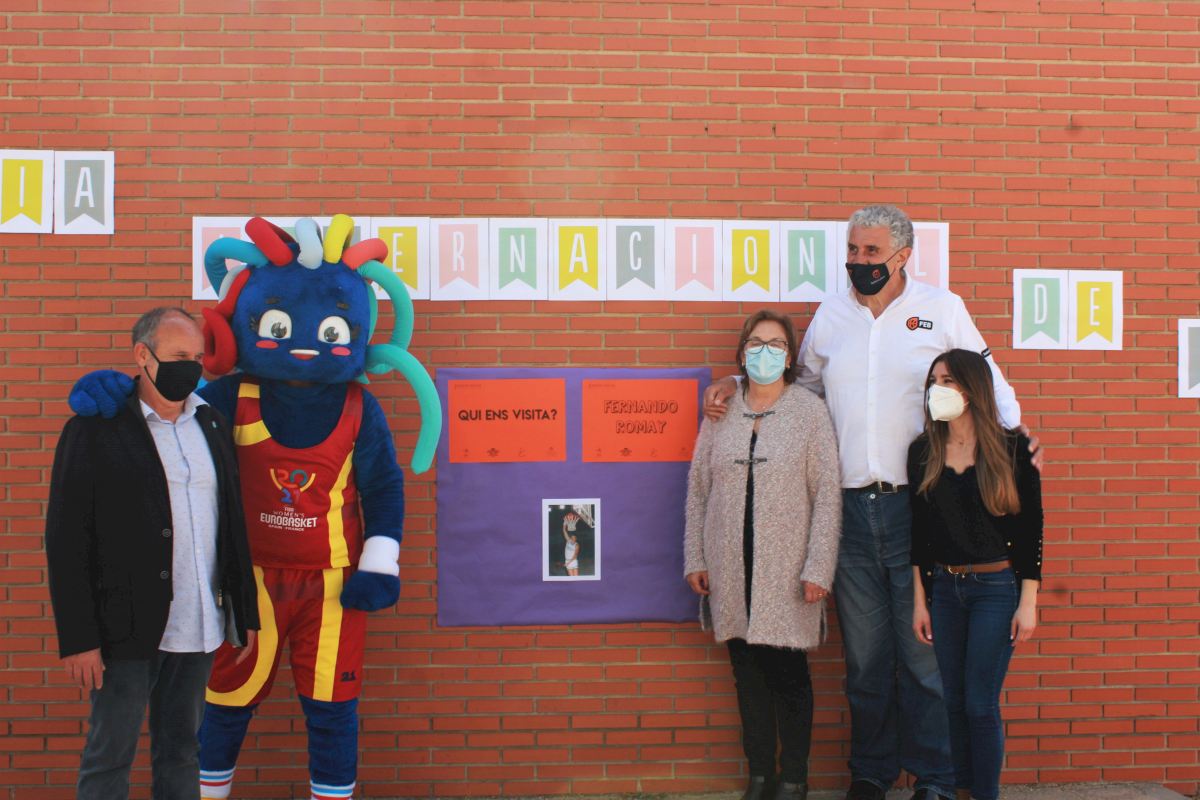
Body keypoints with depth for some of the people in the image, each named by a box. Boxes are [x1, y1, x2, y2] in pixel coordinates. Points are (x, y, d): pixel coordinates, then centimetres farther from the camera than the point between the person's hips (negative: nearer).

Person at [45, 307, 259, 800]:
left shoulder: (213, 427, 9)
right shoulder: (94, 430, -6)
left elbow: (233, 525, 11)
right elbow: (66, 541, -8)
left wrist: (245, 613, 9)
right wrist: (78, 638, -11)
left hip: (199, 627, 5)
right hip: (128, 629, -4)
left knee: (181, 752, 14)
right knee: (109, 759, 6)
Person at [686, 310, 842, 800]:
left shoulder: (809, 410, -1)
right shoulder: (721, 413, 8)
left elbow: (827, 494, -5)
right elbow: (698, 489, 11)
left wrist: (818, 569, -10)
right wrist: (695, 558, 5)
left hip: (786, 571, -3)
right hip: (731, 571, 3)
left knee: (788, 673, 1)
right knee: (747, 673, 9)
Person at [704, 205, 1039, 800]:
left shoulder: (942, 309, 4)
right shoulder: (830, 315, 12)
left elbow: (987, 378, 11)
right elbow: (799, 384, 25)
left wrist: (1015, 432, -6)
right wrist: (736, 384, 12)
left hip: (917, 506, -2)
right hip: (851, 510, 3)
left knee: (924, 654, 0)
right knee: (864, 656, 10)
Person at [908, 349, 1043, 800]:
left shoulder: (1012, 449, -6)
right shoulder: (923, 452, 3)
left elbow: (1032, 530, -5)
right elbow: (918, 533, 7)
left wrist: (1028, 603, -7)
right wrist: (919, 601, 6)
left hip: (996, 589, -3)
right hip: (943, 588, 3)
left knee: (980, 704, -3)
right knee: (954, 702, 9)